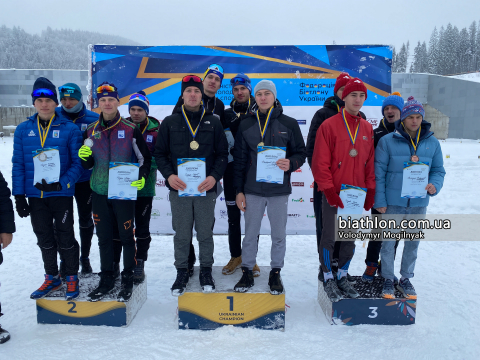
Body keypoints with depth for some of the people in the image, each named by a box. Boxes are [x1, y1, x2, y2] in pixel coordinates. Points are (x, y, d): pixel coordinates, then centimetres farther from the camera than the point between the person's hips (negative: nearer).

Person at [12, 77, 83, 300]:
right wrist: (19, 196, 1)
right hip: (35, 196, 4)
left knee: (65, 238, 5)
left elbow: (78, 163, -6)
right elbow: (18, 165, 5)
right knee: (44, 239, 15)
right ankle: (52, 278, 32)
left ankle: (71, 278, 23)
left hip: (62, 195, -3)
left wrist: (62, 184, -18)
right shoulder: (23, 130, 4)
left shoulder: (69, 129, -5)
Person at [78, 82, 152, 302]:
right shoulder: (91, 131, 6)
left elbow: (145, 158, 2)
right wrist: (85, 157, -10)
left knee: (126, 236, 5)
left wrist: (142, 177, -15)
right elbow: (88, 165, 12)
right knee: (104, 237, 11)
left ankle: (128, 280, 21)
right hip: (99, 192, 3)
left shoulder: (131, 130, -4)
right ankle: (106, 279, 26)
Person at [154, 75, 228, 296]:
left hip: (206, 188, 0)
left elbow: (222, 154, 4)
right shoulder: (170, 122, 5)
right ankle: (182, 272, 27)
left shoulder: (213, 122, 6)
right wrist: (169, 175, -12)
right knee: (181, 234, 10)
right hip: (179, 187, 0)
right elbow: (160, 153, 5)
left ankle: (206, 271, 29)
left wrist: (215, 176, -12)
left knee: (205, 233, 10)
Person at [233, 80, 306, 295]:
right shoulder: (246, 125, 6)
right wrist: (239, 190, 3)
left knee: (279, 234, 9)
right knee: (250, 233, 9)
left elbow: (300, 153, 5)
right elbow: (239, 160, 7)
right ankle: (247, 272, 24)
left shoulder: (289, 124, 2)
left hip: (279, 189, -1)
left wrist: (291, 164, -19)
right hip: (252, 190, 1)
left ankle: (275, 273, 26)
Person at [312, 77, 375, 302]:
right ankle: (328, 278, 20)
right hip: (333, 195, -5)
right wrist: (329, 190, -14)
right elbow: (320, 163, -10)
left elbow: (371, 164, 11)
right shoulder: (329, 126, -7)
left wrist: (370, 192, 6)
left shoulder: (368, 129, 9)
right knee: (329, 237, 3)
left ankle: (342, 275, 29)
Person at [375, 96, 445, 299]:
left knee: (413, 243, 14)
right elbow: (379, 172, -6)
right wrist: (379, 200, -10)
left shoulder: (432, 143, 3)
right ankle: (388, 280, 23)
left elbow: (438, 170, 10)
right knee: (389, 242, 5)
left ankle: (405, 279, 32)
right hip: (393, 203, -3)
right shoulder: (388, 141, -7)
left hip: (419, 204, 3)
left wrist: (434, 185, -13)